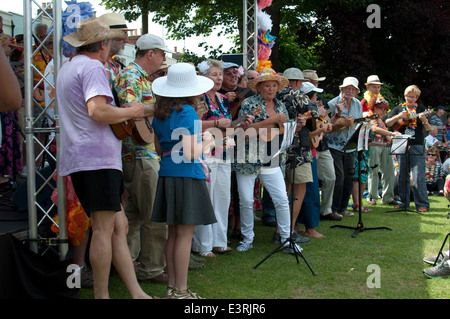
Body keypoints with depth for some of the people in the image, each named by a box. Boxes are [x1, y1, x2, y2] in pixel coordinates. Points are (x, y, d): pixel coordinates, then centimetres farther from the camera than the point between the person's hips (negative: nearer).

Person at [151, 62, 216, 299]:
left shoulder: (160, 114, 11)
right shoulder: (187, 112, -13)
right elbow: (190, 153, -19)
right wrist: (206, 143, -2)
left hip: (166, 174, 8)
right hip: (186, 176, -8)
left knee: (173, 233, 13)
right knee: (185, 234, -2)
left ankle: (172, 287, 19)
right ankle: (181, 291, 3)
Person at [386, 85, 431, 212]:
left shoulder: (421, 109, 8)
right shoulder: (399, 108, 11)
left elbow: (428, 130, 3)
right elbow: (387, 123, 5)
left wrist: (424, 120, -17)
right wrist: (398, 117, -10)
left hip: (417, 146, -2)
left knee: (418, 177, -8)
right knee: (402, 175, 7)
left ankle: (422, 204, -3)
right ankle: (403, 202, 16)